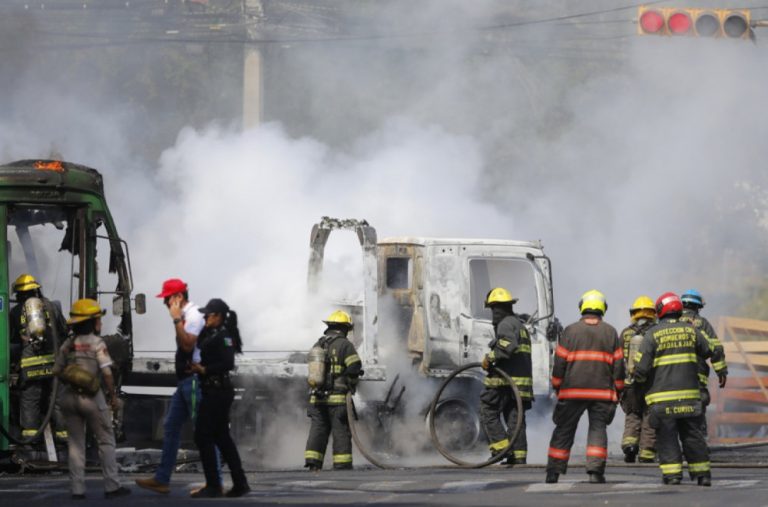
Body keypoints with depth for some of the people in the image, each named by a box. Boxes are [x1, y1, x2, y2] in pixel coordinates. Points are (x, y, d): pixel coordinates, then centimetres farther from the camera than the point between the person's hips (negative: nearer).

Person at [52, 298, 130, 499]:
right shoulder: (97, 343, -9)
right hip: (91, 398, -4)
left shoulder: (67, 345, 5)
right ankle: (111, 486, 2)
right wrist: (113, 395, -5)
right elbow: (107, 373, -14)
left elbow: (57, 371, 4)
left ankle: (77, 489, 6)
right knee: (106, 441, 5)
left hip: (69, 397, 5)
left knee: (76, 443, 10)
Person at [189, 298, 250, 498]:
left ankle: (213, 485, -6)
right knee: (221, 437, 13)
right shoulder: (210, 334, 15)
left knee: (203, 436, -8)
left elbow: (228, 363, -23)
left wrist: (204, 370, -24)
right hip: (213, 391, 10)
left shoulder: (224, 336, -14)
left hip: (218, 392, -10)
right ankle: (239, 483, 16)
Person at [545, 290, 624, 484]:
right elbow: (618, 364, 5)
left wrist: (557, 388, 12)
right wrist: (618, 391, 12)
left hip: (572, 391, 0)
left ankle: (553, 472, 7)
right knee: (598, 428, 3)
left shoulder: (570, 331, 2)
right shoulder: (610, 332, 5)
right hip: (602, 392, 0)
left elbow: (560, 362, 2)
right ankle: (595, 471, -10)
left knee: (564, 431, 7)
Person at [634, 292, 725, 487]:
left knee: (667, 436, 2)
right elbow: (711, 352, 15)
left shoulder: (652, 335, -6)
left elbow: (641, 367, -10)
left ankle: (672, 473, -5)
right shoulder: (691, 330, 4)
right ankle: (702, 473, 11)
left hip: (662, 396, -3)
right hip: (689, 394, 3)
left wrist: (639, 379, 11)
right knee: (692, 434, 10)